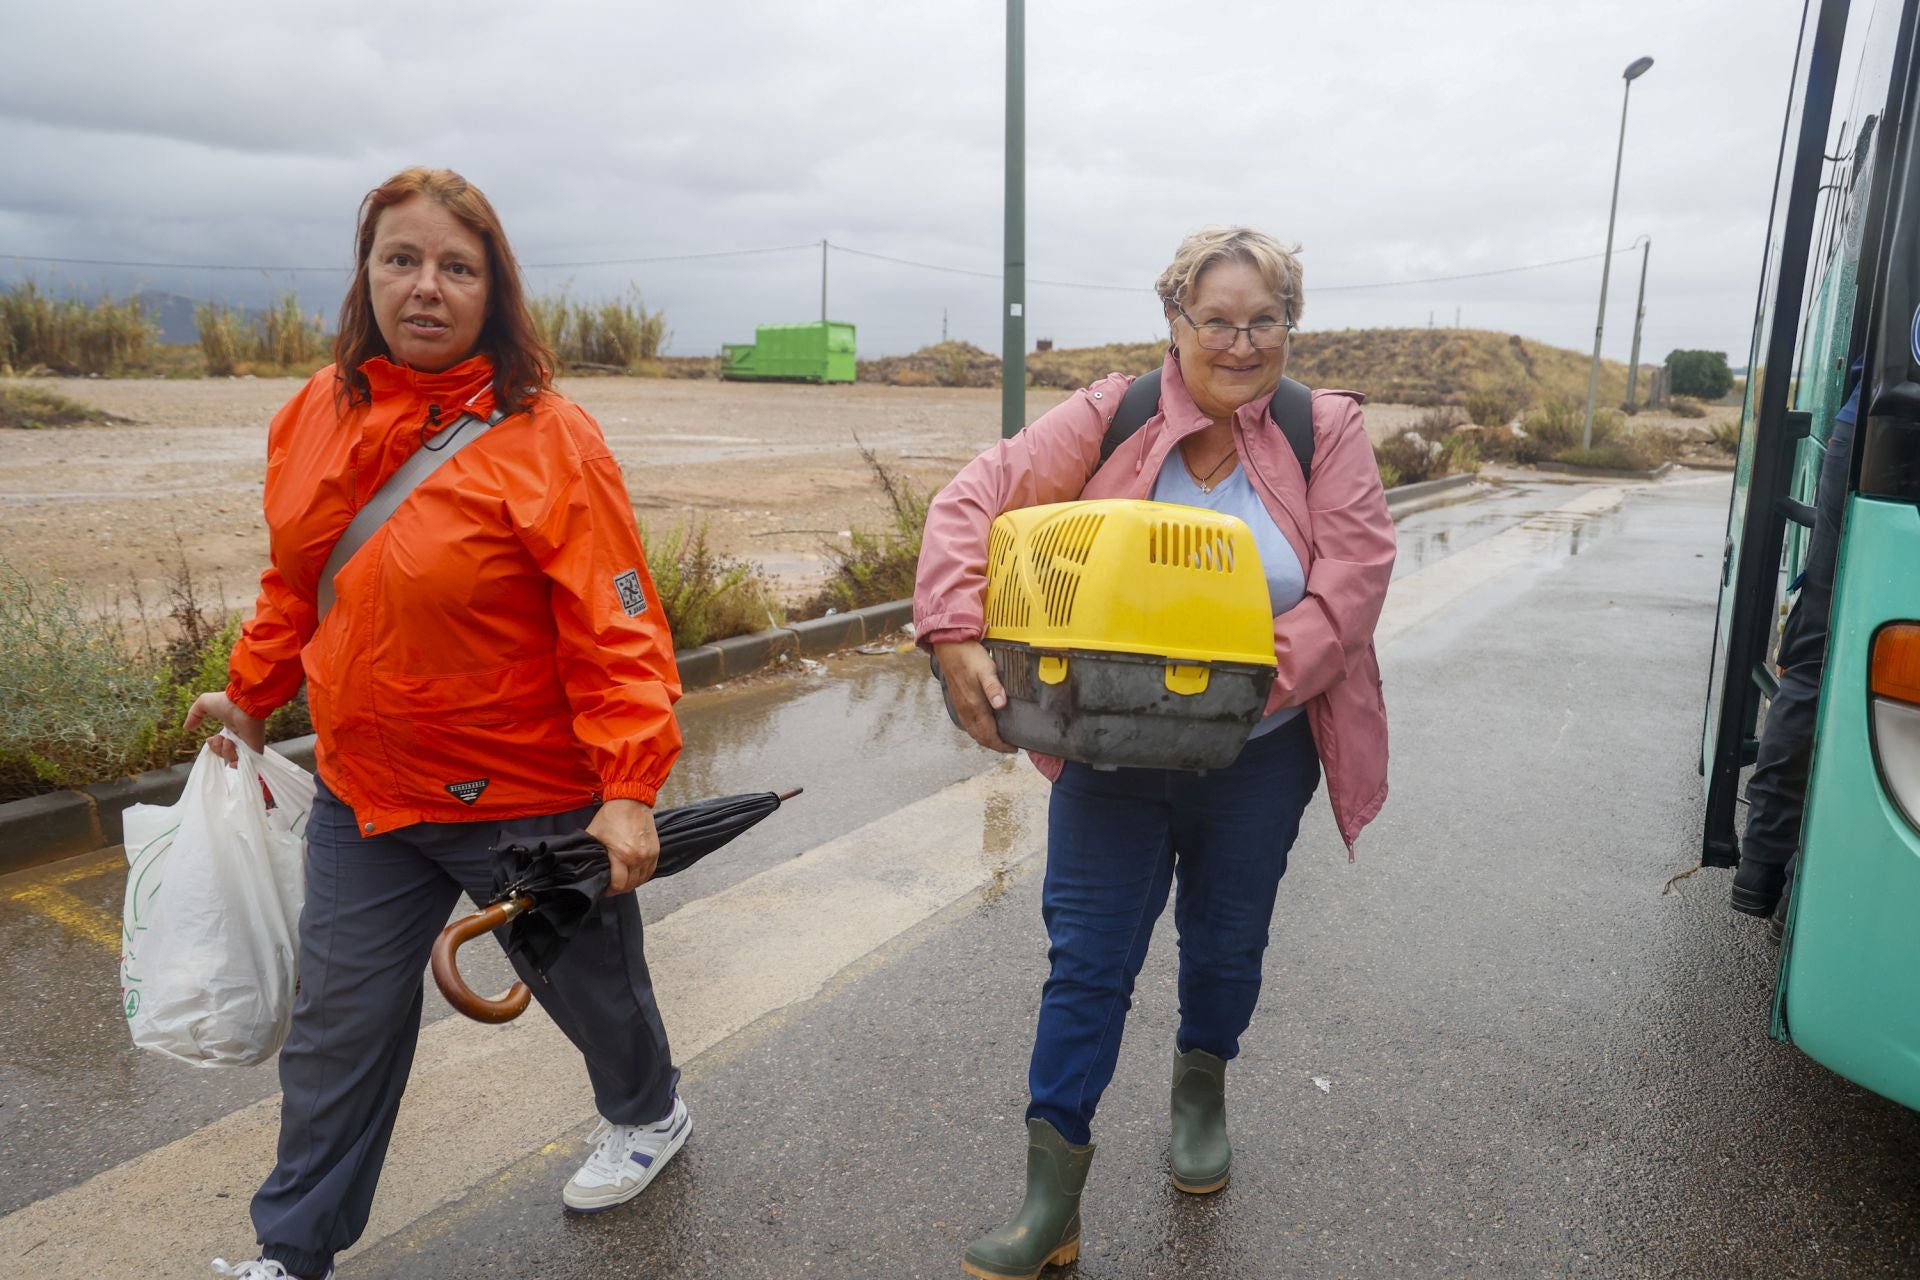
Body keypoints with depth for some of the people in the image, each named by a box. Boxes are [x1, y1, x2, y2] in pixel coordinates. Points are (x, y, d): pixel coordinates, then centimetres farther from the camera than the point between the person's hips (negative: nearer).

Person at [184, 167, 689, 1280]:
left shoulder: (547, 438, -19)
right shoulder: (316, 415, 1)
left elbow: (615, 627, -22)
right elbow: (300, 580, 15)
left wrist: (628, 789, -28)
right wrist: (251, 695, 21)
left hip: (527, 797, -5)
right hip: (363, 789, 5)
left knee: (586, 980, 18)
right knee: (339, 1024, 14)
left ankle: (648, 1112, 50)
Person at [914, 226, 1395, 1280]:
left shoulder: (1327, 432, -5)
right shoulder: (1112, 419, -7)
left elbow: (1353, 576, -13)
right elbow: (973, 499, -12)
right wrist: (955, 635, -26)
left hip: (1256, 764, 1)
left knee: (1225, 944, 21)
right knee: (1087, 962, 3)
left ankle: (1202, 1090, 51)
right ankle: (1054, 1189, 18)